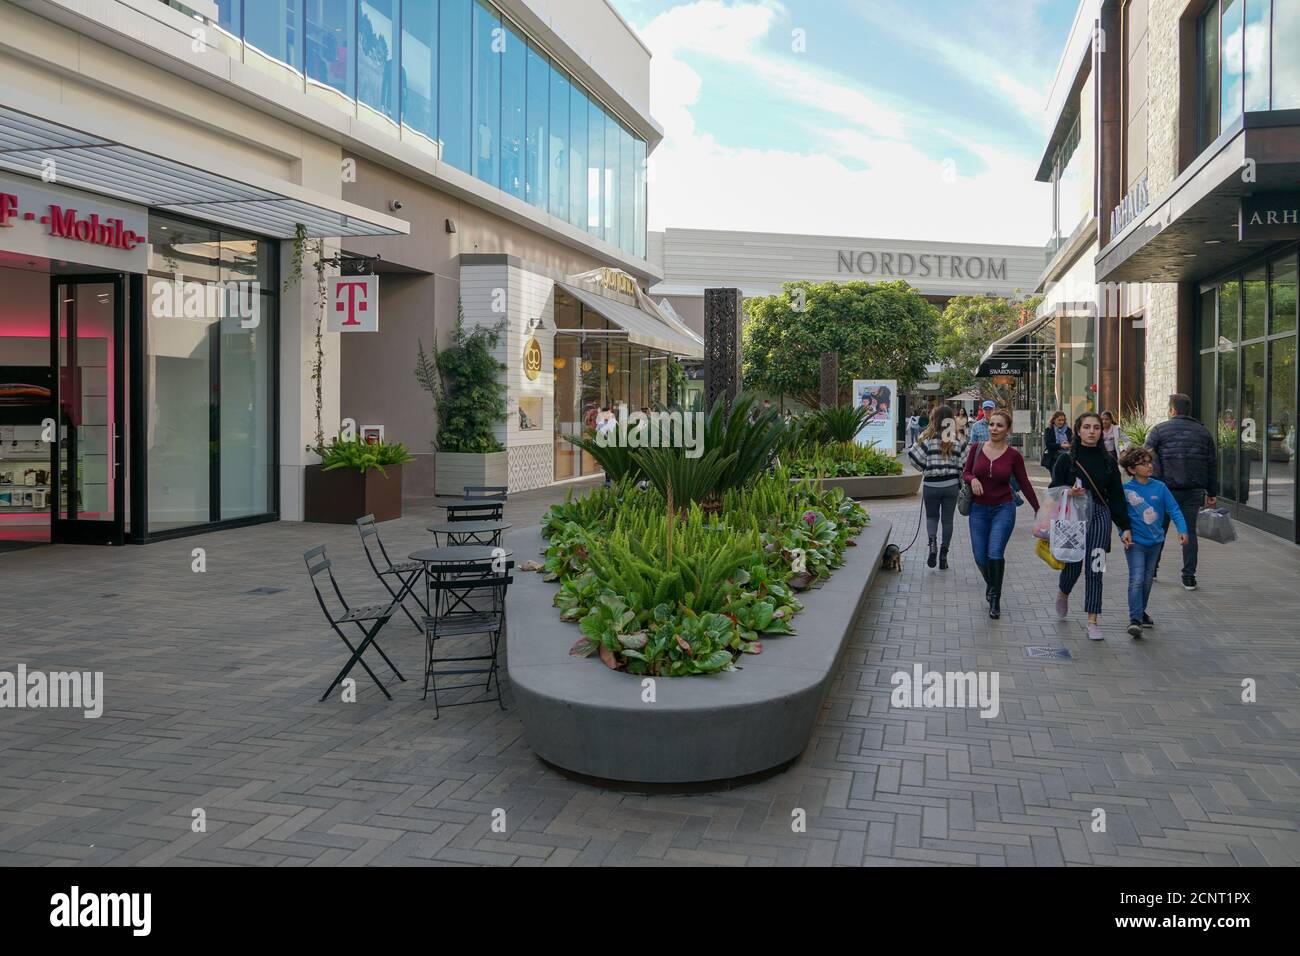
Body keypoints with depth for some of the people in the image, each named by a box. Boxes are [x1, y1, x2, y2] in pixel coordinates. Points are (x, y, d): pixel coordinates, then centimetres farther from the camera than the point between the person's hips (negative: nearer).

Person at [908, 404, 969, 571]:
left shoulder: (928, 437, -7)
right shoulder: (959, 439, -1)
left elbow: (914, 457, -11)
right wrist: (961, 484, 9)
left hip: (931, 485, -1)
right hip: (951, 485, 1)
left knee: (931, 516, 16)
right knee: (947, 519, 12)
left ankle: (932, 541, -11)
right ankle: (943, 554, 12)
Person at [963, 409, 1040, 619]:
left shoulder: (1013, 455, -5)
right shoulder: (976, 449, -2)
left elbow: (1024, 484, 3)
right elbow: (965, 473, 9)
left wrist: (1038, 510, 3)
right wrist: (972, 479, -14)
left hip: (1003, 509, -2)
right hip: (979, 509, 2)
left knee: (995, 553, -15)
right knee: (980, 558, 3)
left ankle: (995, 599, 4)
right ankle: (992, 585, 35)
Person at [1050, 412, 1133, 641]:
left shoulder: (1108, 462, 8)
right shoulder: (1066, 459, 1)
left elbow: (1116, 496, 9)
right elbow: (1054, 490, 2)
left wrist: (1125, 527, 6)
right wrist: (1069, 492, -19)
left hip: (1099, 518, 1)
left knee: (1094, 569, -5)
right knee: (1073, 565, 5)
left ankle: (1092, 622, -1)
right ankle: (1063, 595, 41)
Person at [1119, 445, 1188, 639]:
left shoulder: (1160, 487, -1)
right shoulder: (1125, 490, -9)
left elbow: (1174, 509, 0)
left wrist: (1182, 530, -11)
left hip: (1155, 541, 4)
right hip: (1135, 542, -4)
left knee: (1147, 580, 16)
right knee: (1136, 580, -14)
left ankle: (1141, 612, 33)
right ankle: (1135, 619, -17)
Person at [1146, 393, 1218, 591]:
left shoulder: (1159, 430, -3)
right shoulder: (1203, 432, 9)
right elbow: (1213, 465, 11)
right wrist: (1212, 492, 16)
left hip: (1167, 489, -2)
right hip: (1194, 491, 3)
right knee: (1189, 532, 7)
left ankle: (1151, 569, 23)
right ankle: (1189, 577, 7)